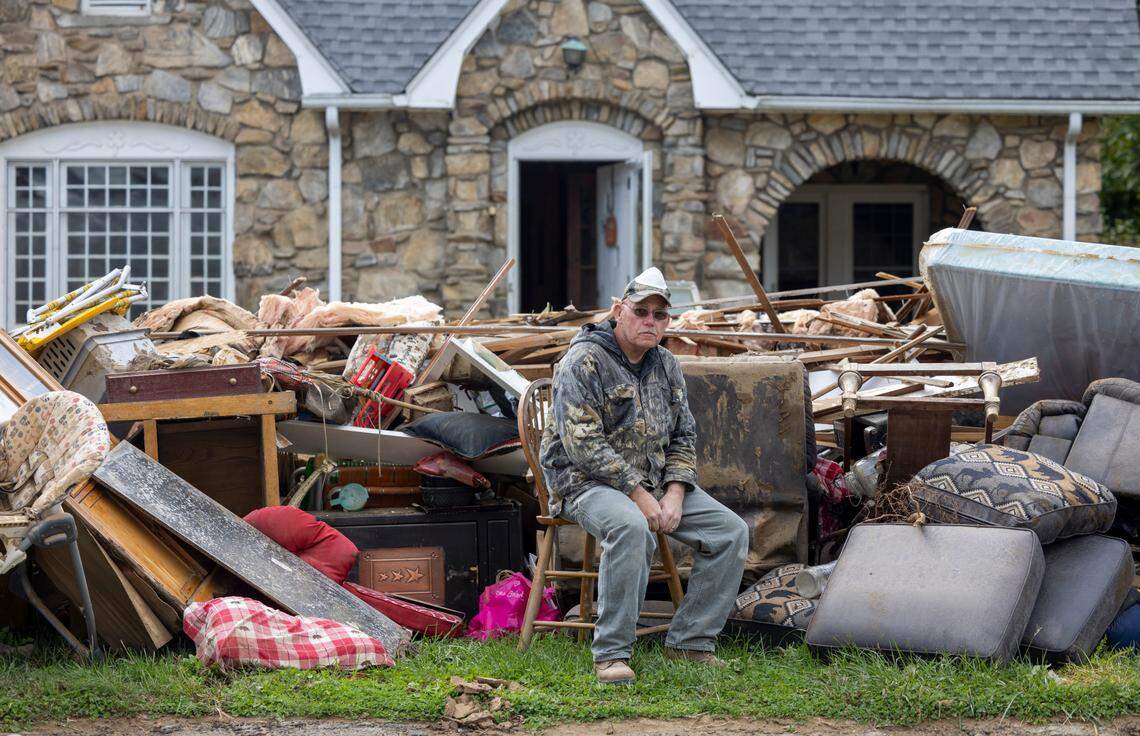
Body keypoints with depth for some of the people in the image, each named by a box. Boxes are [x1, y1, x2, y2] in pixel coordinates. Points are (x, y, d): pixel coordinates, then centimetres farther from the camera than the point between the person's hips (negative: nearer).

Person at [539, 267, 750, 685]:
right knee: (631, 527, -39)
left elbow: (683, 436, 16)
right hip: (588, 482, -8)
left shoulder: (666, 366, 12)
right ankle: (611, 654, -33)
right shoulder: (585, 362, -12)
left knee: (731, 532, -8)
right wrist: (638, 495, -22)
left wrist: (675, 493, -4)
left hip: (654, 481, 8)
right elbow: (583, 444, -19)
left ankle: (690, 641, -1)